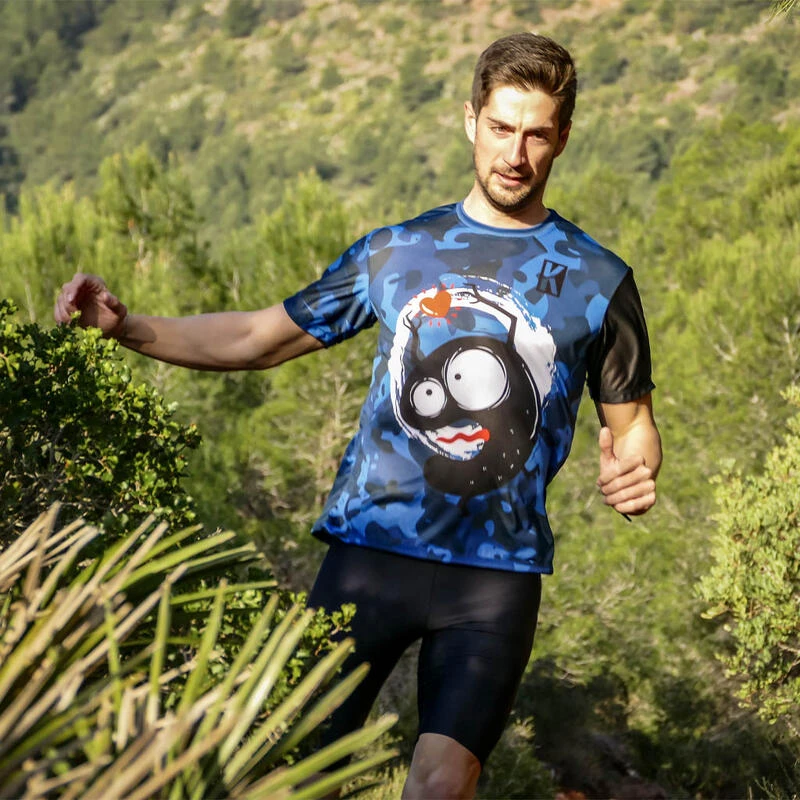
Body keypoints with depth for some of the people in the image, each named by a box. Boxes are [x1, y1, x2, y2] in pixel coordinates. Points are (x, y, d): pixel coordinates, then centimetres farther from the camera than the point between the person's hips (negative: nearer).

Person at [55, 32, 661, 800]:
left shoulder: (597, 280, 8)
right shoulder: (397, 252, 10)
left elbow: (630, 423, 15)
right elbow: (257, 339, 13)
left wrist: (633, 474, -10)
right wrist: (125, 326, 0)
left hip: (497, 571, -1)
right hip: (372, 543, 1)